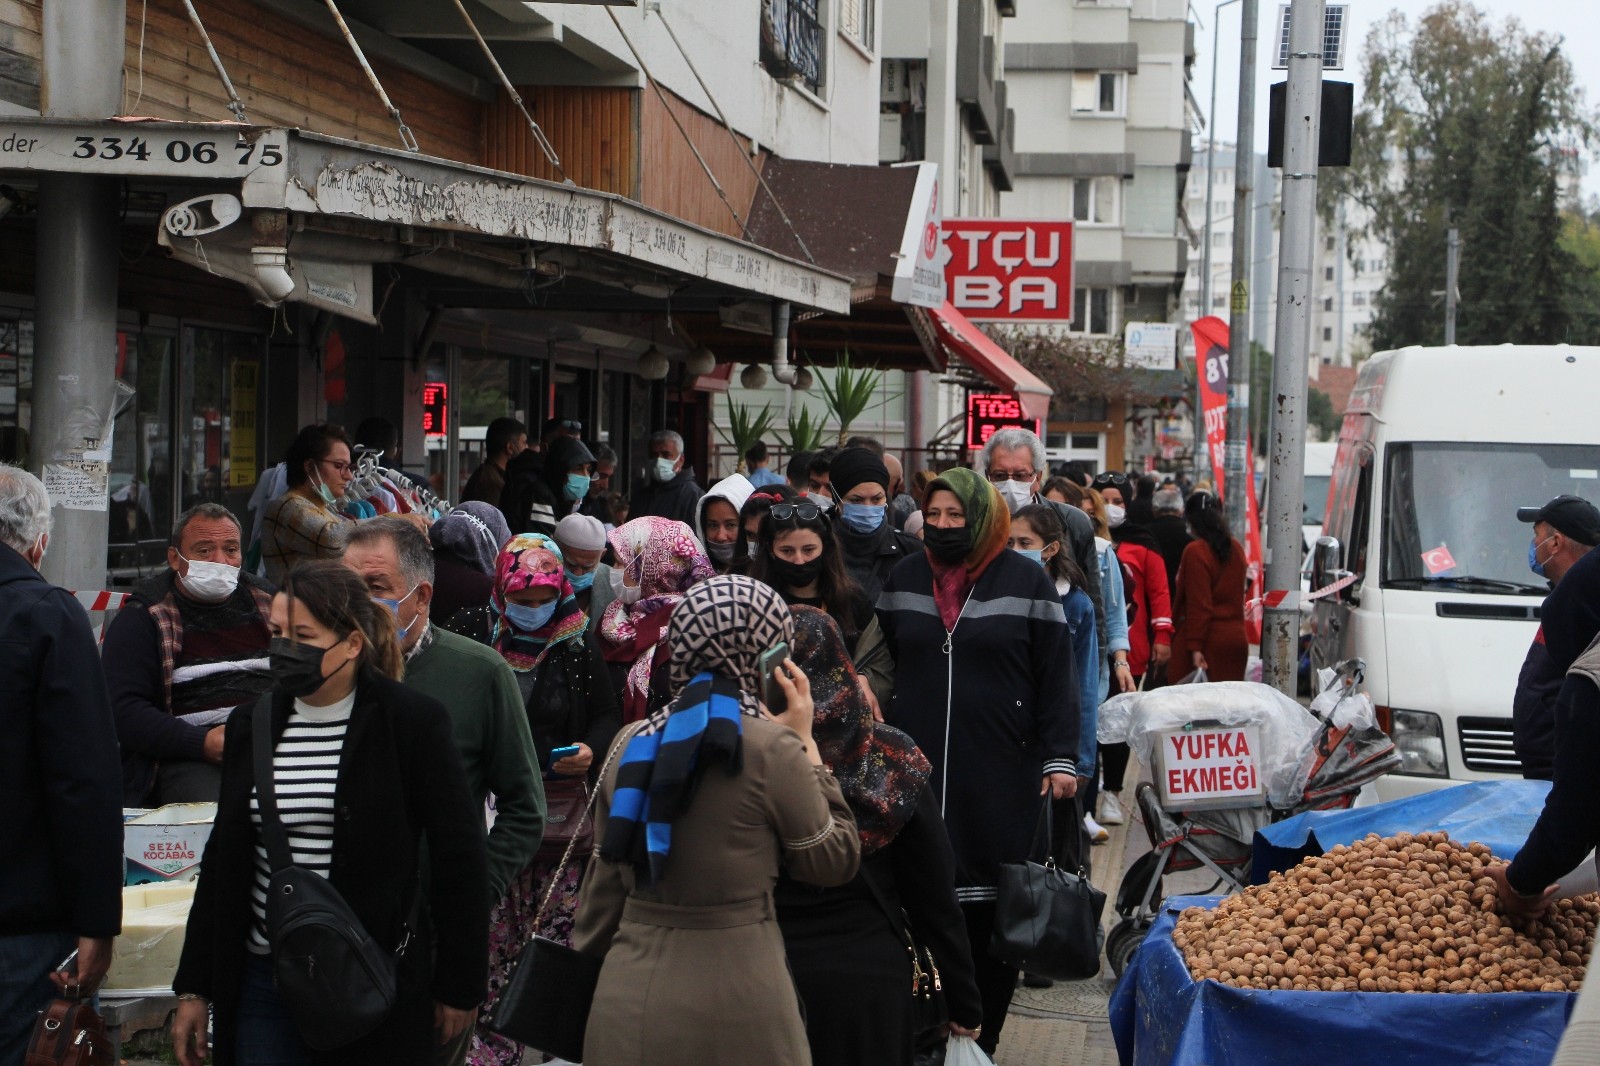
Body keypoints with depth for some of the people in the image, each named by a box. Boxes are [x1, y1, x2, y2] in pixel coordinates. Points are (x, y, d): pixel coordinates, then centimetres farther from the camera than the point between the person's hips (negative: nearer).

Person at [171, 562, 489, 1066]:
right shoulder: (251, 725, 8)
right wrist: (194, 987, 11)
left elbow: (459, 859, -4)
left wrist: (458, 986, -4)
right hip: (262, 983, 4)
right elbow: (222, 863, 14)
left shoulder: (413, 721, -6)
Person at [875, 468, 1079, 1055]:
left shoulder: (1027, 582, 0)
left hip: (1002, 772, -3)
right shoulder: (903, 580, 11)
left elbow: (1055, 677, -1)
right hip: (917, 766, 3)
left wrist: (1060, 758, -6)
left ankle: (980, 1040, 12)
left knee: (991, 906, 1)